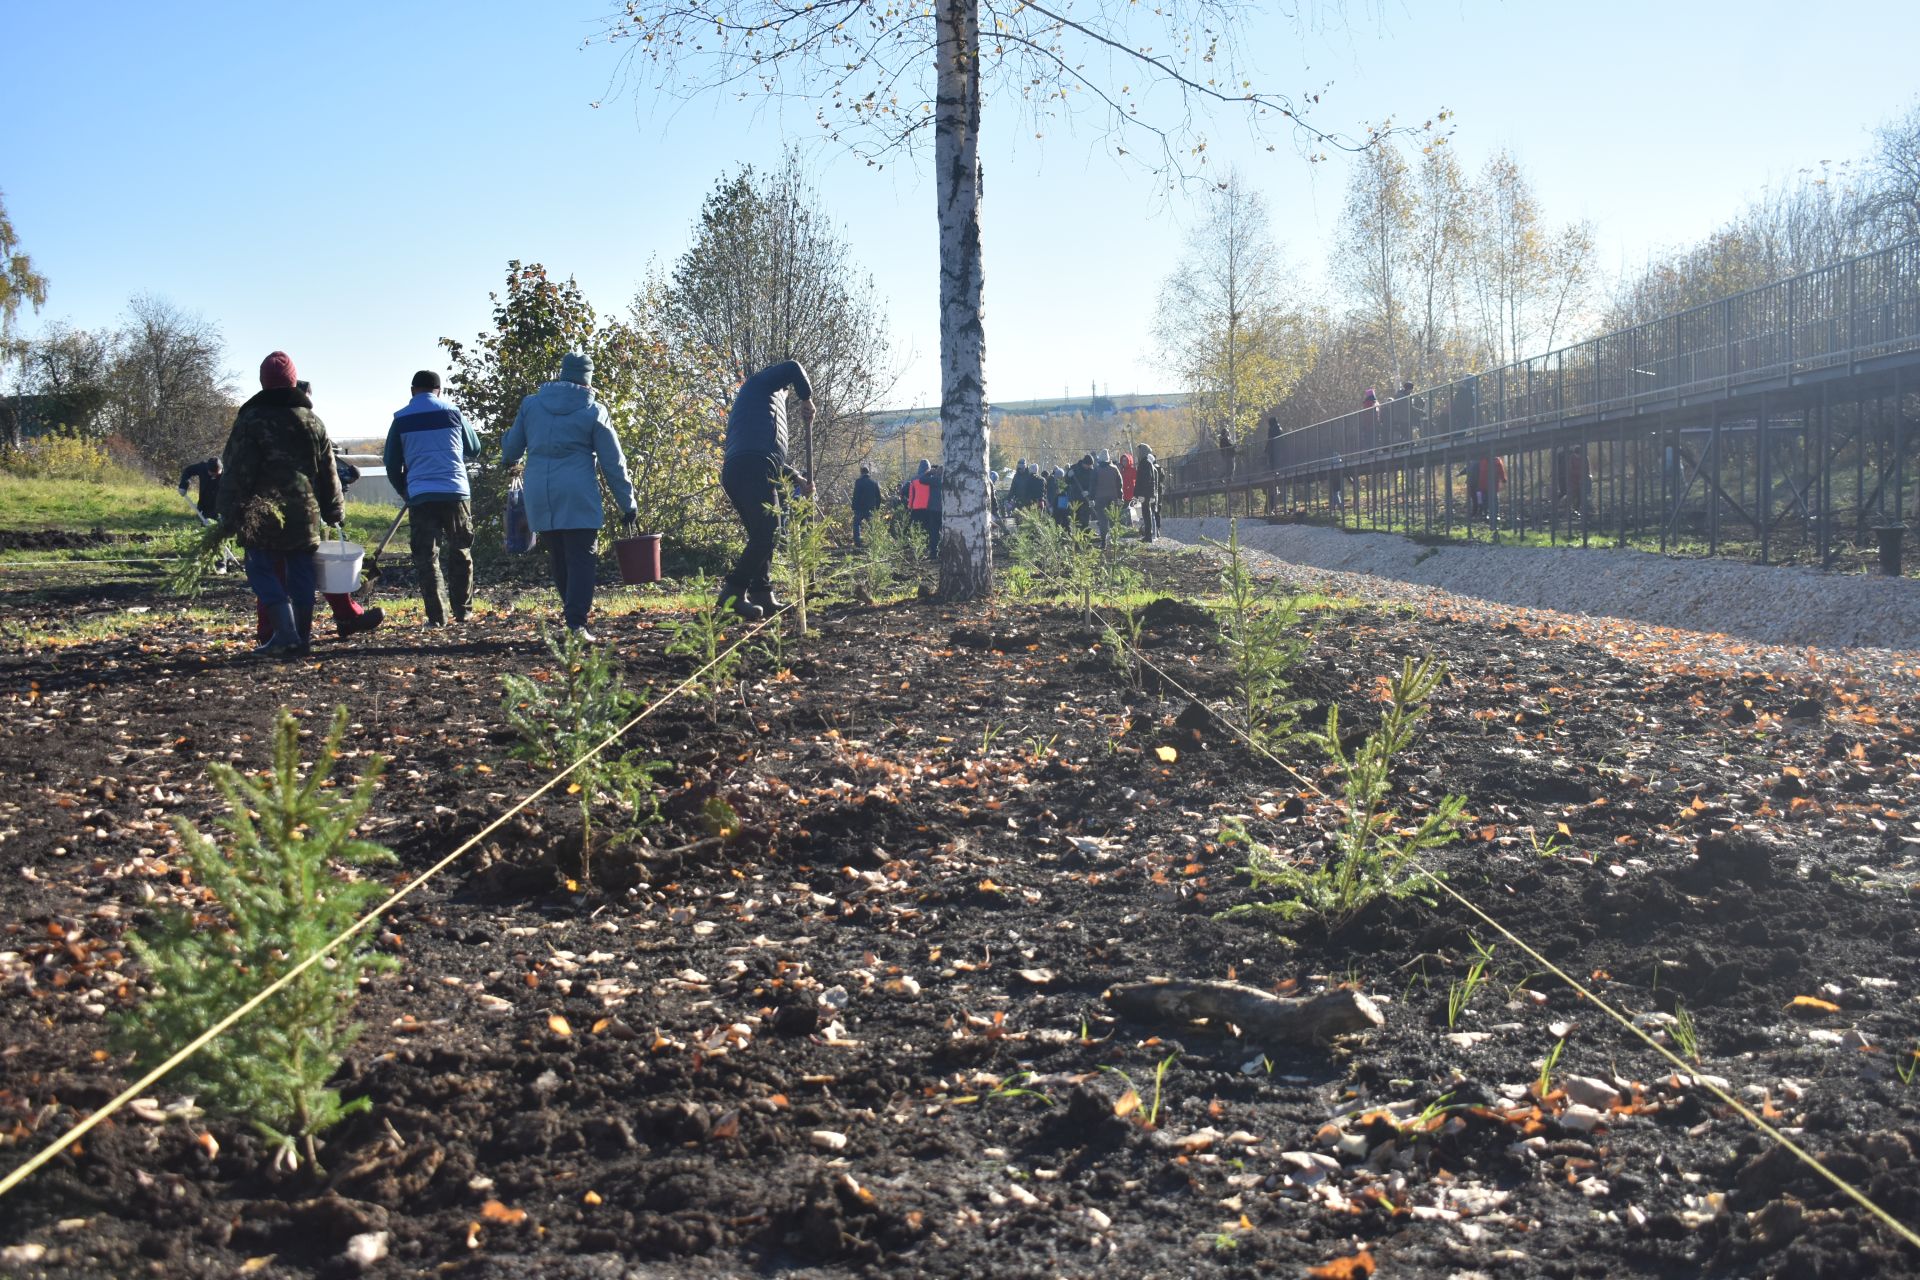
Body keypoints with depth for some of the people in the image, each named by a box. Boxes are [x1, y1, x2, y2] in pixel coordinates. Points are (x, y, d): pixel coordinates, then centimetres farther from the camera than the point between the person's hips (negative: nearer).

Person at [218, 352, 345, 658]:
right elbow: (328, 472, 14)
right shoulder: (312, 420, 9)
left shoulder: (251, 420, -5)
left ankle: (286, 636, -12)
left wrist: (229, 518, -4)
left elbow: (235, 474, -7)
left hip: (263, 516, -4)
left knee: (264, 573, 0)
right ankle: (302, 638, 12)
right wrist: (334, 511, 22)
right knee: (300, 575, 10)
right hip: (304, 513, 4)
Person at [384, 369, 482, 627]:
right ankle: (462, 610, 17)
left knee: (427, 558, 3)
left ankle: (436, 616, 0)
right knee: (460, 553, 15)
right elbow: (474, 450, 18)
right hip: (456, 492, 1)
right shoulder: (452, 413, 6)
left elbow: (392, 463, 10)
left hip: (420, 496, -1)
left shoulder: (401, 420, 5)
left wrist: (405, 492, 25)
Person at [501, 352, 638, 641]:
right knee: (580, 559, -3)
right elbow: (613, 464, 1)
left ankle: (573, 610, 20)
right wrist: (628, 506, 7)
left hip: (539, 496, 4)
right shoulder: (593, 412, 0)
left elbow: (512, 447, 19)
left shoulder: (530, 404, 9)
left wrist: (507, 460, 44)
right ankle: (577, 624, -12)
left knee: (559, 559, 15)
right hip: (577, 497, -4)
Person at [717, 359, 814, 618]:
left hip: (737, 471, 10)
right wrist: (806, 398, 16)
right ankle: (733, 592, -19)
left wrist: (797, 478, 30)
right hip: (752, 469, -10)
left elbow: (770, 454, 38)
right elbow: (791, 368, 0)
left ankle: (762, 595, 9)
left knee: (764, 535, 12)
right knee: (766, 534, -16)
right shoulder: (761, 383, 18)